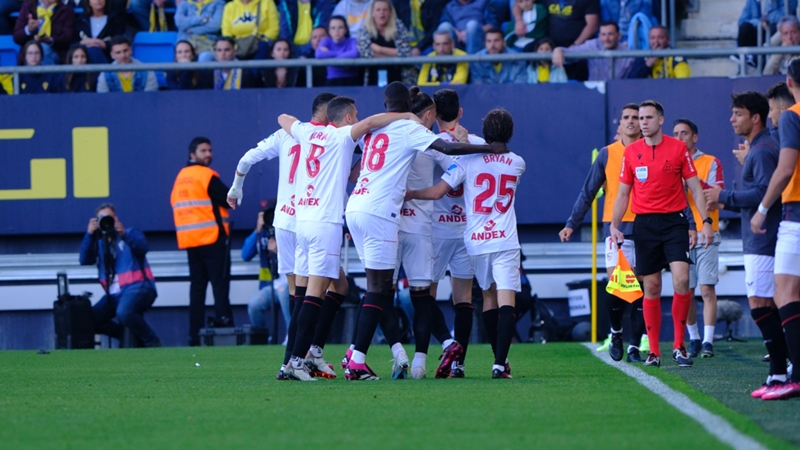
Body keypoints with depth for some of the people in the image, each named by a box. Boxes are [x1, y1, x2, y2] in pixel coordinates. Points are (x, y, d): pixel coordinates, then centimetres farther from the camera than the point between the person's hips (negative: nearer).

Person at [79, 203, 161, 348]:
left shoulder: (131, 234, 7)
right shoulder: (99, 243, 17)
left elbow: (142, 248, -14)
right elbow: (85, 260, -1)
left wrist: (124, 235, -30)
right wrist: (89, 234, -12)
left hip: (138, 287, -6)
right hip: (115, 294, 6)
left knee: (123, 313, -36)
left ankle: (152, 342, -18)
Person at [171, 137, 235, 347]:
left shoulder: (180, 178, 13)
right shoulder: (207, 176, -9)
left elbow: (175, 204, 14)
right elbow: (229, 199, -10)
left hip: (189, 240, 7)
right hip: (212, 238, -7)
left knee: (197, 286, 8)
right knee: (220, 283, -6)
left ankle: (195, 333, 4)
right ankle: (223, 322, -16)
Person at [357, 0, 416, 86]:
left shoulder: (399, 27, -2)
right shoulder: (365, 29, 1)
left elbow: (405, 52, -11)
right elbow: (365, 52, -10)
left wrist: (380, 49, -10)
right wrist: (394, 54, -9)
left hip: (398, 78, -1)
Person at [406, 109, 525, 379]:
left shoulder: (468, 161, -3)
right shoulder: (517, 164, 5)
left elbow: (438, 192, -8)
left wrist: (408, 194, 5)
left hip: (476, 241, 1)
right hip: (505, 242, -1)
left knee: (488, 296, 18)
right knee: (506, 300, -9)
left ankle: (500, 359, 24)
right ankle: (500, 363, -23)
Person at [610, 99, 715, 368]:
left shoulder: (678, 148, 0)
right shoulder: (631, 152, 6)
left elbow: (695, 188, 3)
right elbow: (623, 193, 11)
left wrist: (706, 221, -5)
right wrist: (614, 225, 0)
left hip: (674, 222, -2)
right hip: (644, 223, 2)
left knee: (681, 280, -16)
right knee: (651, 288, 3)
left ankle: (679, 345, -6)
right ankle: (654, 351, 8)